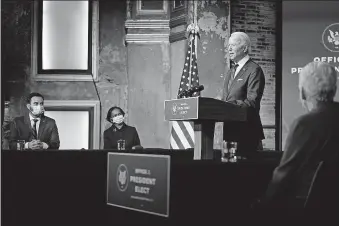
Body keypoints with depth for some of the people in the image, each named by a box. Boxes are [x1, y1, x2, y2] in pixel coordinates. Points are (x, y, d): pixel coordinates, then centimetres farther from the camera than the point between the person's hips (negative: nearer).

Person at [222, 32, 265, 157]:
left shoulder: (254, 70, -8)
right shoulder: (231, 71, 19)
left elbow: (252, 102, -17)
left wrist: (231, 104, -27)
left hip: (246, 129, -8)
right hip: (230, 128, 8)